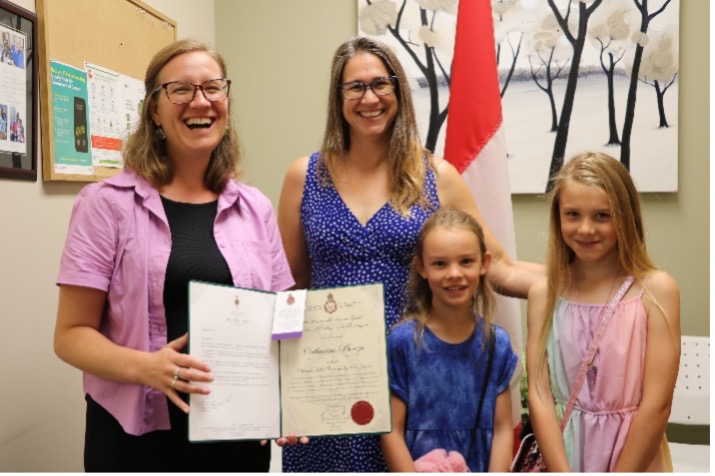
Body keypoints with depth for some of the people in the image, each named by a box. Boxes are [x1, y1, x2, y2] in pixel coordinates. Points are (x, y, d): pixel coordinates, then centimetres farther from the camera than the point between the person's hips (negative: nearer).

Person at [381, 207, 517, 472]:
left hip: (480, 469, 2)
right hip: (418, 468, -2)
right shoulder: (402, 341, -14)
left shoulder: (498, 343, -5)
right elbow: (392, 431, -12)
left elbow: (503, 428, -2)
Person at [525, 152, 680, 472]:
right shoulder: (543, 293, -6)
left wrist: (622, 472, -14)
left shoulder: (656, 289, -13)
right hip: (565, 451, 2)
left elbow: (657, 403, -15)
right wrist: (561, 471, -15)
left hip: (636, 455, -1)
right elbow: (539, 394, -9)